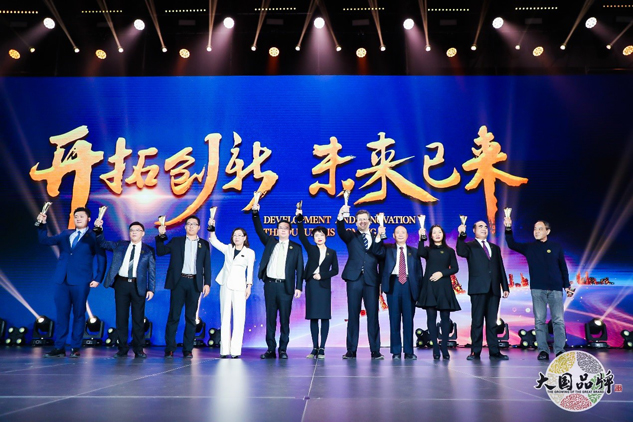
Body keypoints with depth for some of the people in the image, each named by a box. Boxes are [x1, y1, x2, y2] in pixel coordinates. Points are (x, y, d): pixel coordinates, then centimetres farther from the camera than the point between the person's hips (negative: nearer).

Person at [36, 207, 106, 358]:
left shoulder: (93, 237, 3)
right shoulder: (65, 234, 17)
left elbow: (101, 259, 0)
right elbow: (45, 240, 14)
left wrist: (98, 279, -7)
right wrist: (42, 225, 0)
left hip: (80, 282, -4)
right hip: (62, 280, 4)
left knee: (78, 314, 1)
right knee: (62, 314, 5)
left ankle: (75, 348, 7)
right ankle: (59, 348, 9)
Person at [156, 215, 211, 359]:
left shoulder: (204, 244, 12)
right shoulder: (176, 241, 12)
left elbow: (207, 265, 8)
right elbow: (160, 252, 9)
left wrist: (207, 283, -1)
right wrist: (161, 236, -3)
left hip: (195, 283, 1)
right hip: (178, 282, 0)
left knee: (191, 317, 4)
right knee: (173, 316, -1)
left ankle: (188, 349, 9)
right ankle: (169, 349, 5)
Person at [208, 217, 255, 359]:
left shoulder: (250, 252, 5)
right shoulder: (228, 248, 12)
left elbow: (250, 270, 4)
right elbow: (214, 241, 5)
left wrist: (249, 286, -2)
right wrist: (211, 228, -7)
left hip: (239, 286, -2)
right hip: (225, 285, 3)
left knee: (239, 318, -7)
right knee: (225, 317, 3)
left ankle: (235, 350, -3)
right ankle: (224, 350, 6)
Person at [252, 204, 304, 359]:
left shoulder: (296, 248, 8)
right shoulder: (270, 242, 15)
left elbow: (299, 269, 4)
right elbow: (259, 230, 7)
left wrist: (298, 287, -5)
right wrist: (255, 212, -4)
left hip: (285, 286, -2)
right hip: (270, 284, 2)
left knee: (284, 319, 0)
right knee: (270, 318, 5)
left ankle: (283, 349, 7)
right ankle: (271, 349, 9)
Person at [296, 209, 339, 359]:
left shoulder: (332, 252, 9)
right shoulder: (311, 249, 10)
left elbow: (335, 270, 5)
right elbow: (302, 236, -3)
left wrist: (322, 276, -9)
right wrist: (299, 218, -12)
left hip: (324, 285, -1)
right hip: (311, 285, 1)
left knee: (324, 316, -3)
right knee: (313, 316, 3)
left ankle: (322, 348, 0)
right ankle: (315, 348, 8)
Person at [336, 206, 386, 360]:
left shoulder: (376, 238, 15)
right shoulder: (351, 236, 12)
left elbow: (380, 253, -2)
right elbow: (340, 231, -10)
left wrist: (378, 237, -14)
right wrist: (341, 216, -28)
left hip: (371, 279, 1)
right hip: (354, 278, 0)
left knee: (373, 315, 0)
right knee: (353, 315, 2)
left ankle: (375, 350, 6)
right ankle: (351, 350, 6)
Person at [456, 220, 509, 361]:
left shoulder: (495, 248, 22)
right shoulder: (470, 246, 8)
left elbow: (501, 268, 19)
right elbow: (461, 252, -16)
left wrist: (505, 287, 12)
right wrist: (461, 235, -27)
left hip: (494, 289, 4)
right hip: (478, 288, -4)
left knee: (492, 322, 6)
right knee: (477, 322, -3)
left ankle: (494, 352, 9)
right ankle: (475, 352, 1)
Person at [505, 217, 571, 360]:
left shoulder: (556, 247, 8)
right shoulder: (529, 247, 9)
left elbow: (563, 268, 11)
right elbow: (512, 244, -1)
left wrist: (566, 286, 5)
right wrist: (508, 228, -15)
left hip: (555, 289, 0)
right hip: (537, 289, 0)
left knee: (558, 320, -2)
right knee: (539, 320, 0)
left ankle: (560, 350, 4)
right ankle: (543, 350, 4)